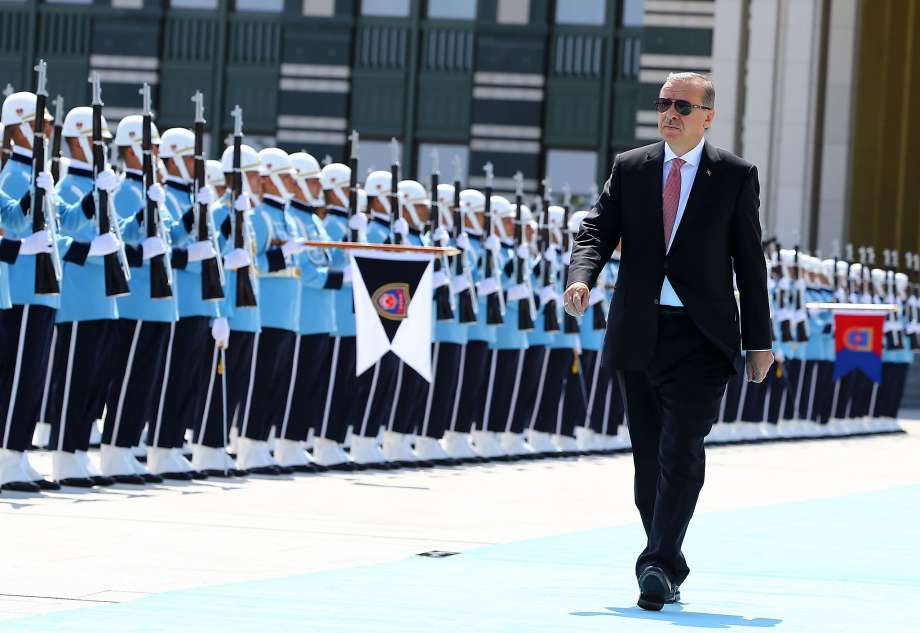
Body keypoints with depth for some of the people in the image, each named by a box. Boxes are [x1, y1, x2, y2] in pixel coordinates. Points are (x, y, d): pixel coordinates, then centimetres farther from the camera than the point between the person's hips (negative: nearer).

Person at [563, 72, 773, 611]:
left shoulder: (736, 175, 3)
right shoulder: (629, 168, 10)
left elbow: (750, 261, 5)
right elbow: (598, 230, 3)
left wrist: (759, 340, 4)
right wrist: (582, 278, -18)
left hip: (702, 337, -3)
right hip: (639, 335, 3)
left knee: (681, 451, -16)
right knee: (649, 459, 8)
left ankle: (658, 565, -19)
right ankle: (670, 569, 18)